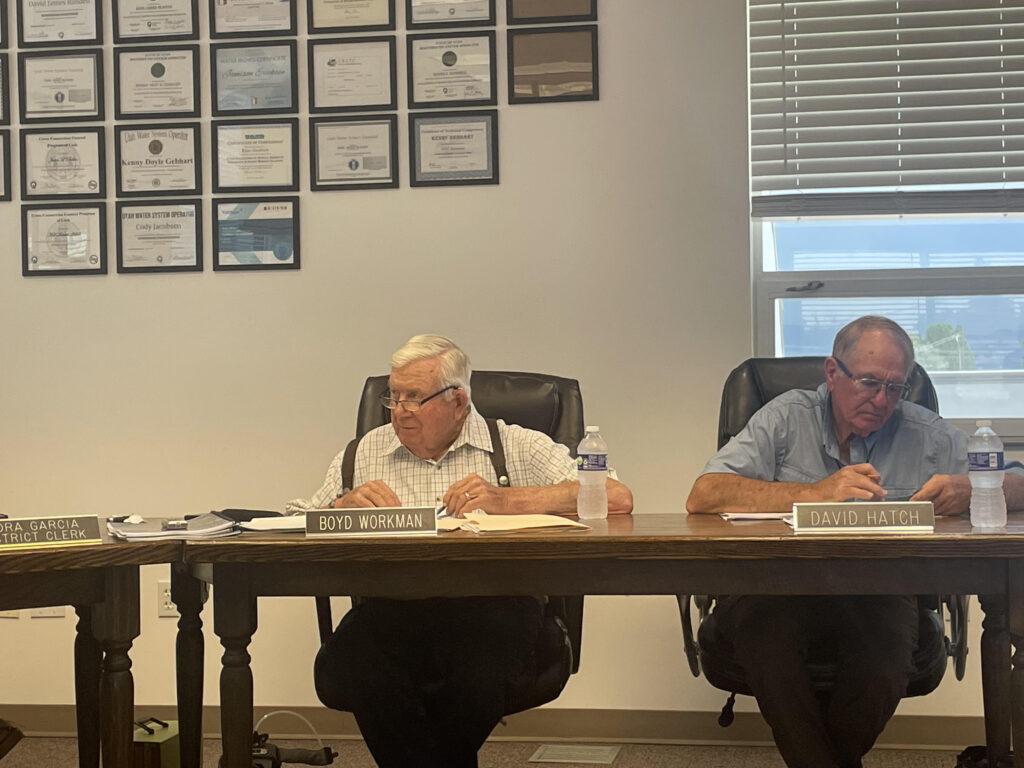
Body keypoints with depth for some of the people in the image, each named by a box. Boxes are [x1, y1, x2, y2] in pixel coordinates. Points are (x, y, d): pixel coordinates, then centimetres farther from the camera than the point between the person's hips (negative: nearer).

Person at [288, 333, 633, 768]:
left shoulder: (518, 448, 14)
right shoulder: (365, 453, 25)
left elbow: (618, 498, 1)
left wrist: (506, 500, -8)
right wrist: (345, 506, -1)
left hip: (491, 605, -1)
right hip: (392, 608, 2)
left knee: (475, 676, -35)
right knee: (341, 672, -32)